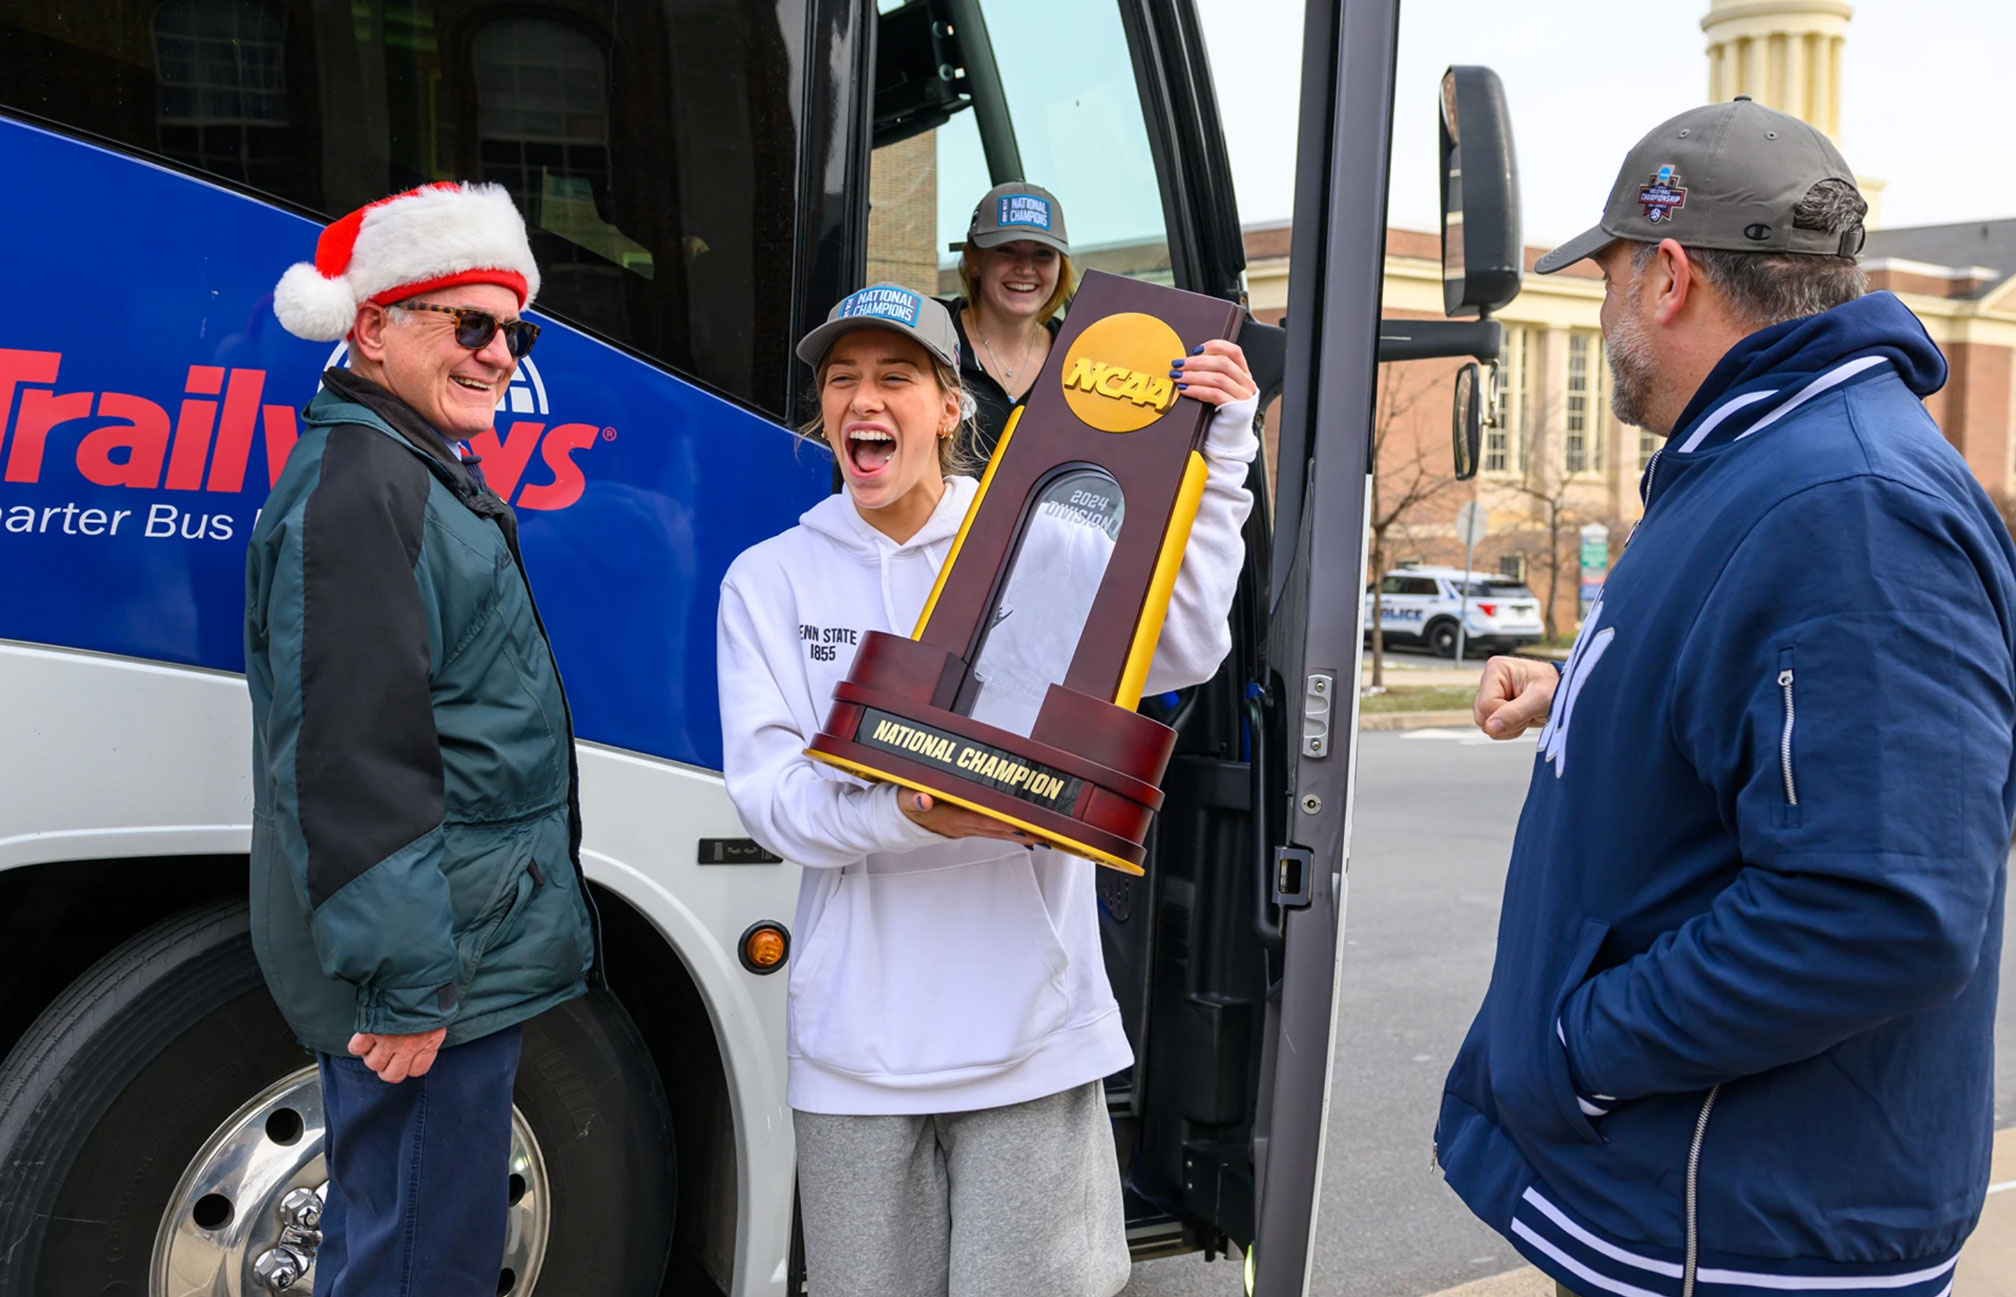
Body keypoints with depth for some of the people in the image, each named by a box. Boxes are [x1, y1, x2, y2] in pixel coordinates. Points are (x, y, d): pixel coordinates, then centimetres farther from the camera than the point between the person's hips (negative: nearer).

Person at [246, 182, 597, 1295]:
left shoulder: (423, 477, 16)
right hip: (429, 973, -11)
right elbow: (351, 760, -25)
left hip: (459, 960, 11)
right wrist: (404, 983, -24)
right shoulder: (358, 493, -18)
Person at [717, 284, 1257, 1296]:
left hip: (1028, 1024, -1)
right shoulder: (769, 579, 5)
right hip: (856, 1033, 2)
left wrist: (1214, 462, -20)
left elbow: (1181, 652, -12)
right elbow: (766, 793, -4)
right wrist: (907, 818, -22)